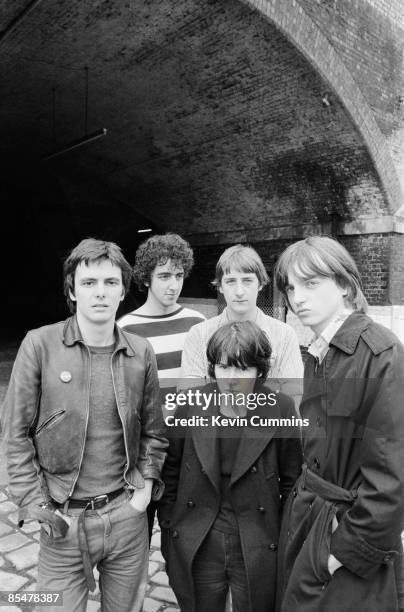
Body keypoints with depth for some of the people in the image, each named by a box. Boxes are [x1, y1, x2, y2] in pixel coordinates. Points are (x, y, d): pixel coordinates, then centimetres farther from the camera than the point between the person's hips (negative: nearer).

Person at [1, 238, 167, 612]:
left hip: (127, 515, 3)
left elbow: (153, 431, 7)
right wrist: (35, 504, -8)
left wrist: (146, 482, -3)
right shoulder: (40, 345, -10)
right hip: (63, 520, -2)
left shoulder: (141, 352, -2)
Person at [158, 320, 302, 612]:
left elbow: (292, 480, -2)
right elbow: (171, 472, 3)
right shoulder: (189, 406, -9)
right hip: (196, 551, 1)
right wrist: (168, 533, 5)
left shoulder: (281, 410, -12)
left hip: (259, 552, -1)